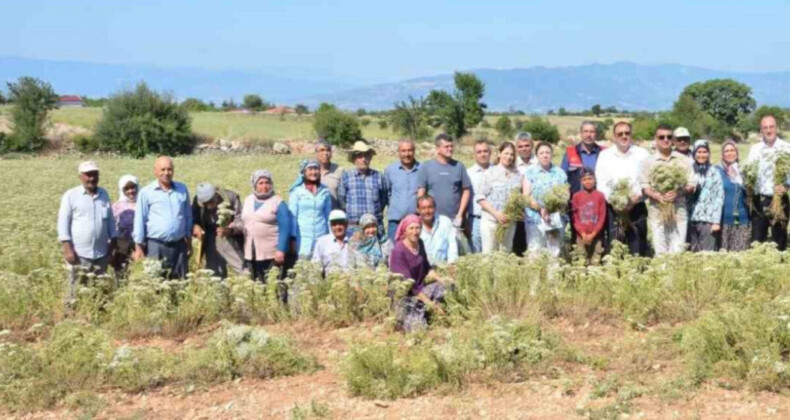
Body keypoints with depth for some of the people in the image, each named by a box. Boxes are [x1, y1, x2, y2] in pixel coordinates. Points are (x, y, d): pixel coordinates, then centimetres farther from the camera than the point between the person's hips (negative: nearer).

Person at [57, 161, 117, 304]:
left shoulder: (104, 195, 12)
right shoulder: (71, 196, -1)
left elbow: (111, 221, 17)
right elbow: (63, 223, -4)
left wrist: (113, 243, 12)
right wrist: (67, 248, -12)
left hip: (101, 254, 4)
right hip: (79, 254, -4)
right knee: (77, 292, -3)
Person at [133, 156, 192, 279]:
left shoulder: (182, 189, 8)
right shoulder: (146, 192, -3)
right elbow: (140, 220, -2)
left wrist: (189, 241, 15)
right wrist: (138, 247, -4)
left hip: (179, 245, 3)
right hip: (156, 246, -3)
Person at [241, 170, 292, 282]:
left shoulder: (278, 202, -5)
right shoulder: (248, 201, 13)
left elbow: (284, 229, -9)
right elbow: (242, 223, 23)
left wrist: (281, 250, -16)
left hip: (272, 254, -6)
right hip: (250, 254, 6)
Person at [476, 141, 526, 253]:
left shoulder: (518, 175, 8)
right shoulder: (490, 173, -1)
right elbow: (480, 198, -4)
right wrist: (496, 213, -14)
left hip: (510, 221, 3)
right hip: (490, 219, -3)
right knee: (488, 253, -4)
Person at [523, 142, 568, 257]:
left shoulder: (560, 173, 14)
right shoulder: (530, 172, 7)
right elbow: (526, 196, 0)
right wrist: (540, 209, -15)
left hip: (557, 219, 2)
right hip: (535, 218, -2)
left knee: (555, 253, 2)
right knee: (535, 252, -7)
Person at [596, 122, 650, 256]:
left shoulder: (642, 154, 8)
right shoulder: (605, 155, 10)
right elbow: (601, 182, 4)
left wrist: (637, 196, -13)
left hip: (637, 207, 0)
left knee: (638, 247, -2)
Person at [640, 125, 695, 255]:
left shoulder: (683, 160, 10)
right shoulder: (648, 161, 7)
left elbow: (691, 185, 7)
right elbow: (644, 187, 2)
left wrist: (679, 192, -14)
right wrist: (657, 196, -18)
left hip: (679, 211, 1)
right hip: (657, 212, 0)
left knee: (678, 252, -3)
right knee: (660, 252, -1)